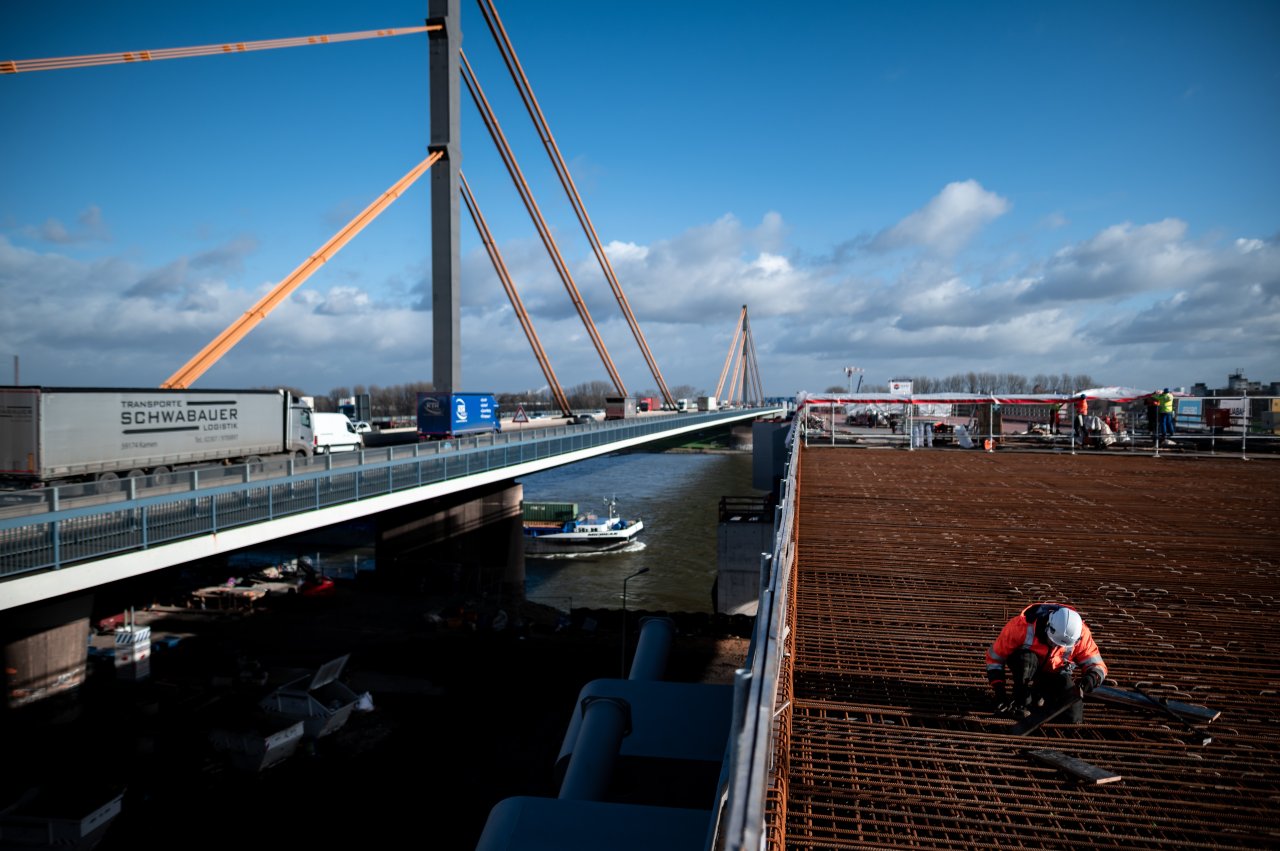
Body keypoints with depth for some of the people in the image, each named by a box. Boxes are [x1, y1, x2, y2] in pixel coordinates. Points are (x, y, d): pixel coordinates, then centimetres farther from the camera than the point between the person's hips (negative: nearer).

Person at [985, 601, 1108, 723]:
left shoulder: (1080, 633, -24)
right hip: (1028, 672, -2)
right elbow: (995, 656, -21)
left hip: (1056, 675, 2)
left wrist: (1092, 677, -41)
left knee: (1074, 718, -18)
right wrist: (999, 692, -24)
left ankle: (1040, 695, 11)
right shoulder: (1022, 626, -32)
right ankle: (1021, 703, -16)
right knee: (1027, 658, -38)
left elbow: (1096, 664, -16)